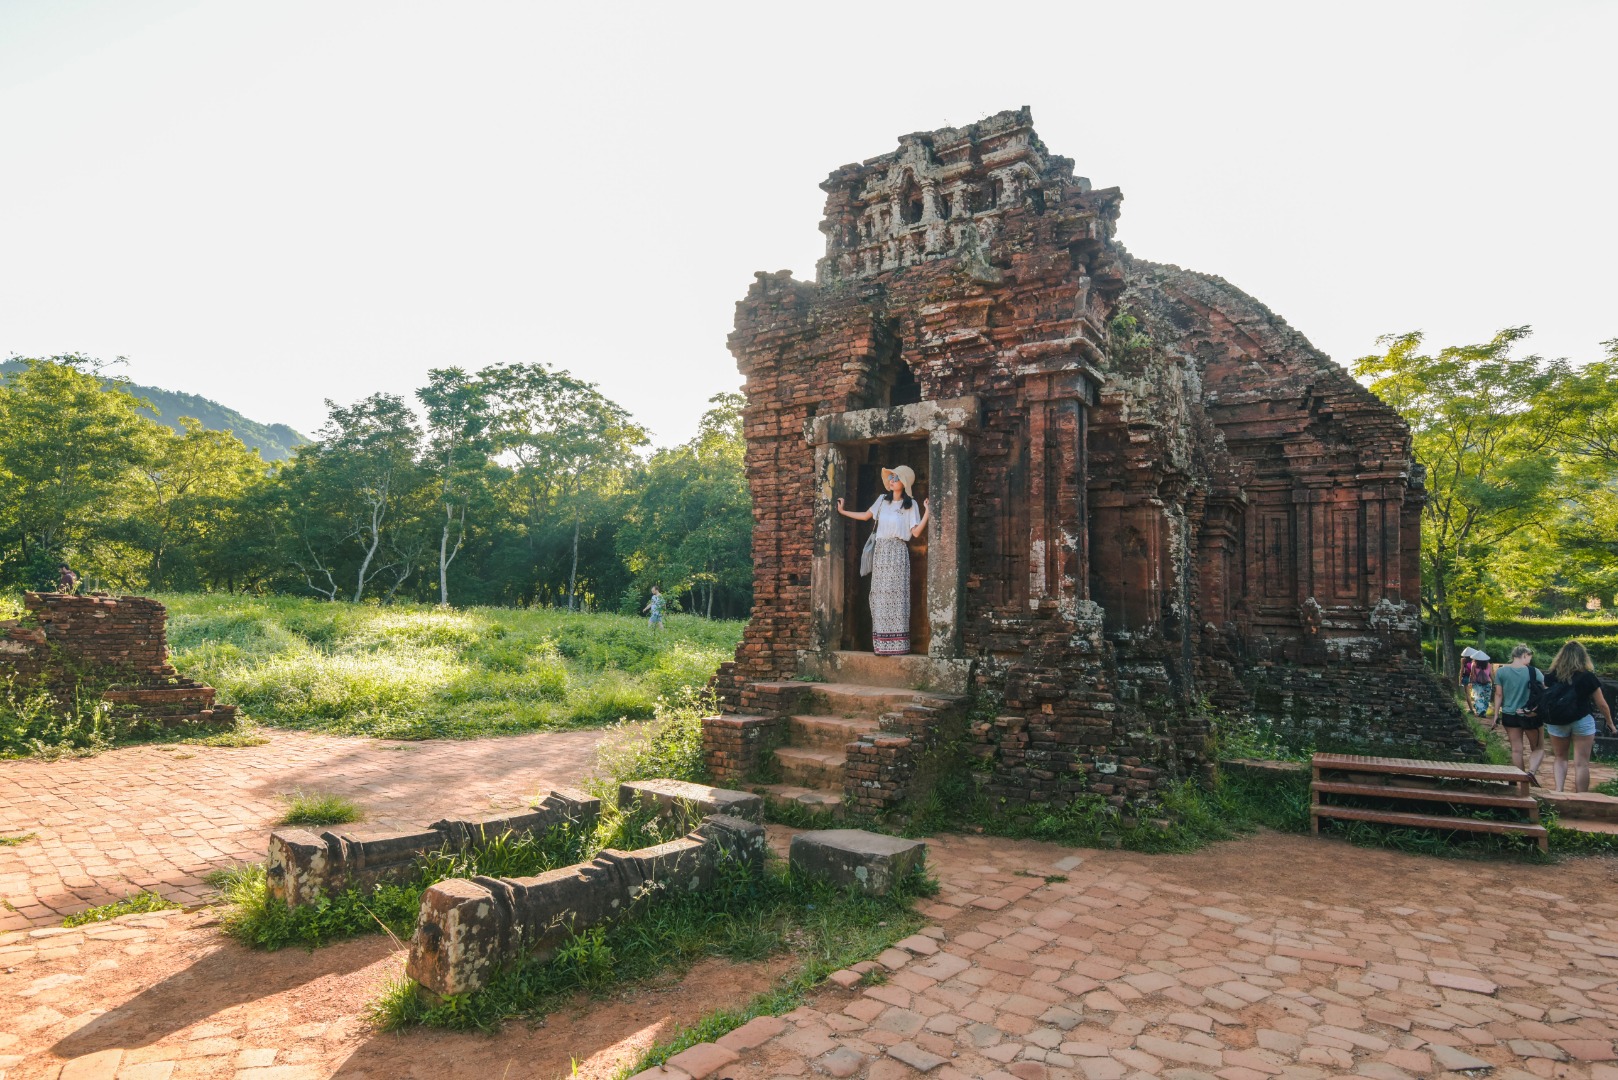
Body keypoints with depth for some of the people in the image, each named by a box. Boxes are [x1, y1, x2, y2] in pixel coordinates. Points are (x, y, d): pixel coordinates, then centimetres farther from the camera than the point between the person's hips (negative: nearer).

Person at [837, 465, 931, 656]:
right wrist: (842, 511, 26)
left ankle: (898, 645, -7)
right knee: (879, 596, 0)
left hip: (898, 552, -4)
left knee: (896, 596, -8)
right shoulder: (882, 500, 14)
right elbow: (865, 516, 24)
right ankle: (881, 644, 3)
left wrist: (927, 513, -18)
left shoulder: (910, 504, 2)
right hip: (880, 551, 4)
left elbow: (915, 532, -6)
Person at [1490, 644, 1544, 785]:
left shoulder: (1501, 671, -4)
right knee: (1538, 748, 12)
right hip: (1531, 715, -2)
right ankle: (1531, 771, -13)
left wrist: (1496, 714, 5)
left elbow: (1498, 694, -1)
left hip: (1509, 715, 2)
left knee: (1516, 750, 10)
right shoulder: (1534, 672, -9)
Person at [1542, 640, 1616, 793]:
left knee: (1560, 758, 18)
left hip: (1556, 722, 2)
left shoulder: (1551, 676, -5)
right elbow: (1601, 704, -1)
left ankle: (1558, 791, 2)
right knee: (1581, 763, 4)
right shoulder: (1588, 677, -9)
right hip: (1582, 721, -2)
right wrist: (1610, 723, 12)